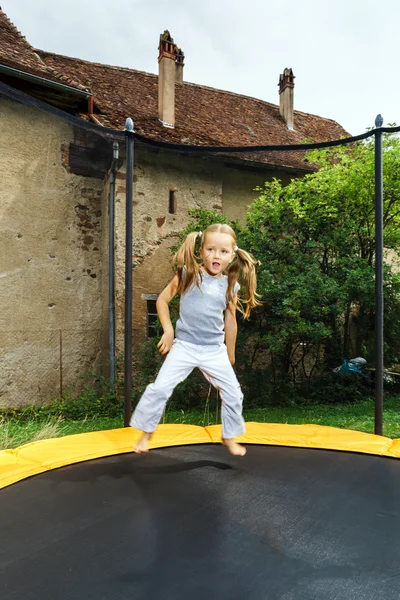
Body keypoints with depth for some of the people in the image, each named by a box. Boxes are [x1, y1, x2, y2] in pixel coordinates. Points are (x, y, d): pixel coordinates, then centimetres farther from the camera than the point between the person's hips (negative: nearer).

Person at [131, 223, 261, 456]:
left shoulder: (231, 286, 1)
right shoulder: (188, 274, -6)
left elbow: (230, 322, 11)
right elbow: (162, 300, 1)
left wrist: (230, 354, 17)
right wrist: (168, 329, -9)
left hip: (215, 350, 3)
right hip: (184, 346, -2)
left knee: (233, 394, 9)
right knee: (160, 388, -7)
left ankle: (230, 437, 33)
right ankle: (146, 433, 16)